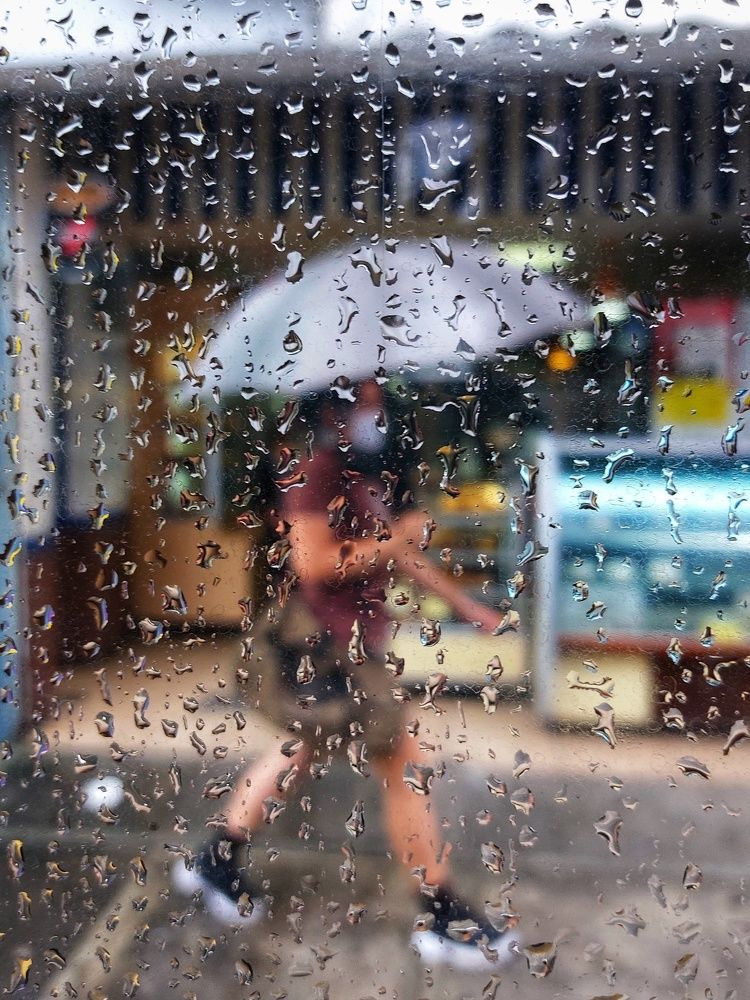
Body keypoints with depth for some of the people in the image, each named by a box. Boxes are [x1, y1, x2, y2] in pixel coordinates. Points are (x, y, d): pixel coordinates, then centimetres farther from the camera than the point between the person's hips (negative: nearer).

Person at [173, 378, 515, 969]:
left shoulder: (363, 476, 13)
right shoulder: (313, 472, -16)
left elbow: (398, 554, 19)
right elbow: (314, 564, -25)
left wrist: (467, 605, 19)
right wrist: (396, 536, -17)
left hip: (351, 639, 10)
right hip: (324, 642, -10)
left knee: (305, 752, 21)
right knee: (406, 771, -3)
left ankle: (215, 864, 34)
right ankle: (443, 920, 10)